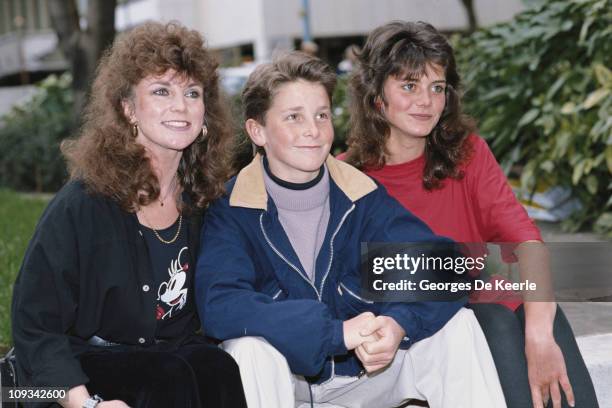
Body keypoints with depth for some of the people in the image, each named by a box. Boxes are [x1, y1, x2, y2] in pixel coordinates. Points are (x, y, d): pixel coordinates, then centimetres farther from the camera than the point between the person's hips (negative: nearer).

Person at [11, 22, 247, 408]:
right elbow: (34, 325, -13)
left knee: (217, 367, -28)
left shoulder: (199, 198, 4)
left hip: (173, 355, 5)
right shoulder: (82, 206, -13)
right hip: (84, 371, -4)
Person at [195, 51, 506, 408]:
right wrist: (337, 331, -37)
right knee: (249, 347, -34)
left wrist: (400, 323, -36)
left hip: (365, 371, 3)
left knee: (457, 324, -16)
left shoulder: (360, 195, -7)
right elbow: (218, 305, -32)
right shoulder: (232, 209, -15)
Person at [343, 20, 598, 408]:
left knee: (544, 313, -22)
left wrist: (538, 332, -27)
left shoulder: (468, 151, 2)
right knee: (495, 322, -27)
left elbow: (523, 235, -11)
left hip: (489, 307, 3)